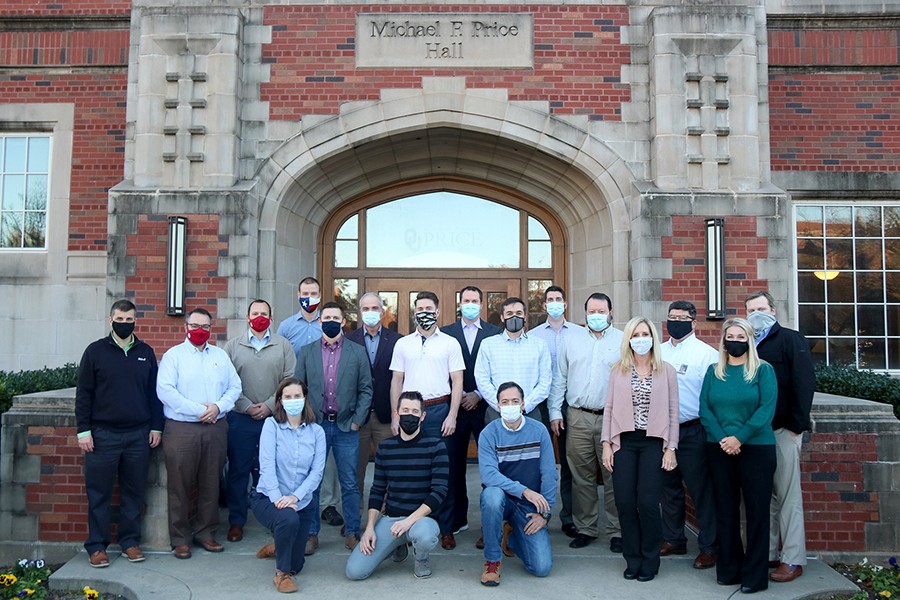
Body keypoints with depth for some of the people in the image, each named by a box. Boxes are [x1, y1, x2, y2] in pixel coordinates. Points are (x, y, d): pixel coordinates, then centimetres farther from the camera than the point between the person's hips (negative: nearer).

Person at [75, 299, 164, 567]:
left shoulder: (146, 352, 9)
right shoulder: (96, 351, 1)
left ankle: (130, 541, 20)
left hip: (138, 435, 2)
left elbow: (154, 392, 11)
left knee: (134, 492, 8)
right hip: (103, 434, -2)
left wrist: (156, 427, 6)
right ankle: (97, 546, 15)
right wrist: (83, 430, -5)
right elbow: (83, 393, 0)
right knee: (99, 493, 4)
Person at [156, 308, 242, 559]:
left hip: (216, 429, 4)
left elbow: (234, 387, 10)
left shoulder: (220, 355, 14)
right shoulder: (173, 355, 2)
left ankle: (205, 532, 21)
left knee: (210, 484, 8)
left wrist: (218, 407, -9)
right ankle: (180, 538, 13)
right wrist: (198, 410, -14)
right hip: (181, 429, -3)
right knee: (181, 485, 1)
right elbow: (165, 390, -11)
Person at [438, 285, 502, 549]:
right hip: (455, 406, 1)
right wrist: (458, 396, -5)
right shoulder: (446, 333, 8)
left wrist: (479, 395, -6)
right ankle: (452, 523, 13)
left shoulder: (495, 334, 6)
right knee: (453, 466, 4)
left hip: (485, 406, 0)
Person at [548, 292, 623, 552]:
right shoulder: (572, 339, 11)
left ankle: (616, 531, 16)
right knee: (581, 477, 8)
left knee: (614, 477, 2)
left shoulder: (623, 341, 5)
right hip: (578, 418, 2)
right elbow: (559, 378, 11)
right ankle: (585, 528, 20)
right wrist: (555, 411, 5)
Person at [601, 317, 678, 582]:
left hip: (653, 443, -1)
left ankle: (649, 561, 15)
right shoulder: (618, 371, 7)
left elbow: (673, 411, 3)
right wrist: (606, 444, 1)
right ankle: (632, 559, 18)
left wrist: (671, 448, -2)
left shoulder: (666, 371, 4)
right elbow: (609, 408, 7)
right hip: (624, 442, 2)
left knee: (647, 503, -5)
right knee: (625, 503, 0)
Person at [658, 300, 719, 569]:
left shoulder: (707, 354, -6)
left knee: (701, 490, 2)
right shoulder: (657, 352, 11)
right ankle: (673, 539, 30)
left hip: (693, 433, -6)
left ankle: (708, 547, 15)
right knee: (669, 488, 16)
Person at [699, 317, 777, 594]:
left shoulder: (763, 370, 1)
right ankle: (728, 569, 20)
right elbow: (704, 408, 3)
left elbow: (767, 408, -9)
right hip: (719, 449, 3)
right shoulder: (713, 371, 9)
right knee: (725, 509, 8)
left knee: (757, 510, 2)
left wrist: (739, 437, -16)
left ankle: (754, 575, 12)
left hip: (756, 448, -2)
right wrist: (722, 438, -11)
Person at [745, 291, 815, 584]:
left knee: (787, 495, -1)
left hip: (783, 430, -5)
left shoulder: (790, 340, -1)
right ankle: (769, 554, 16)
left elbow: (804, 383, -8)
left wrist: (796, 424, -13)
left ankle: (793, 560, 6)